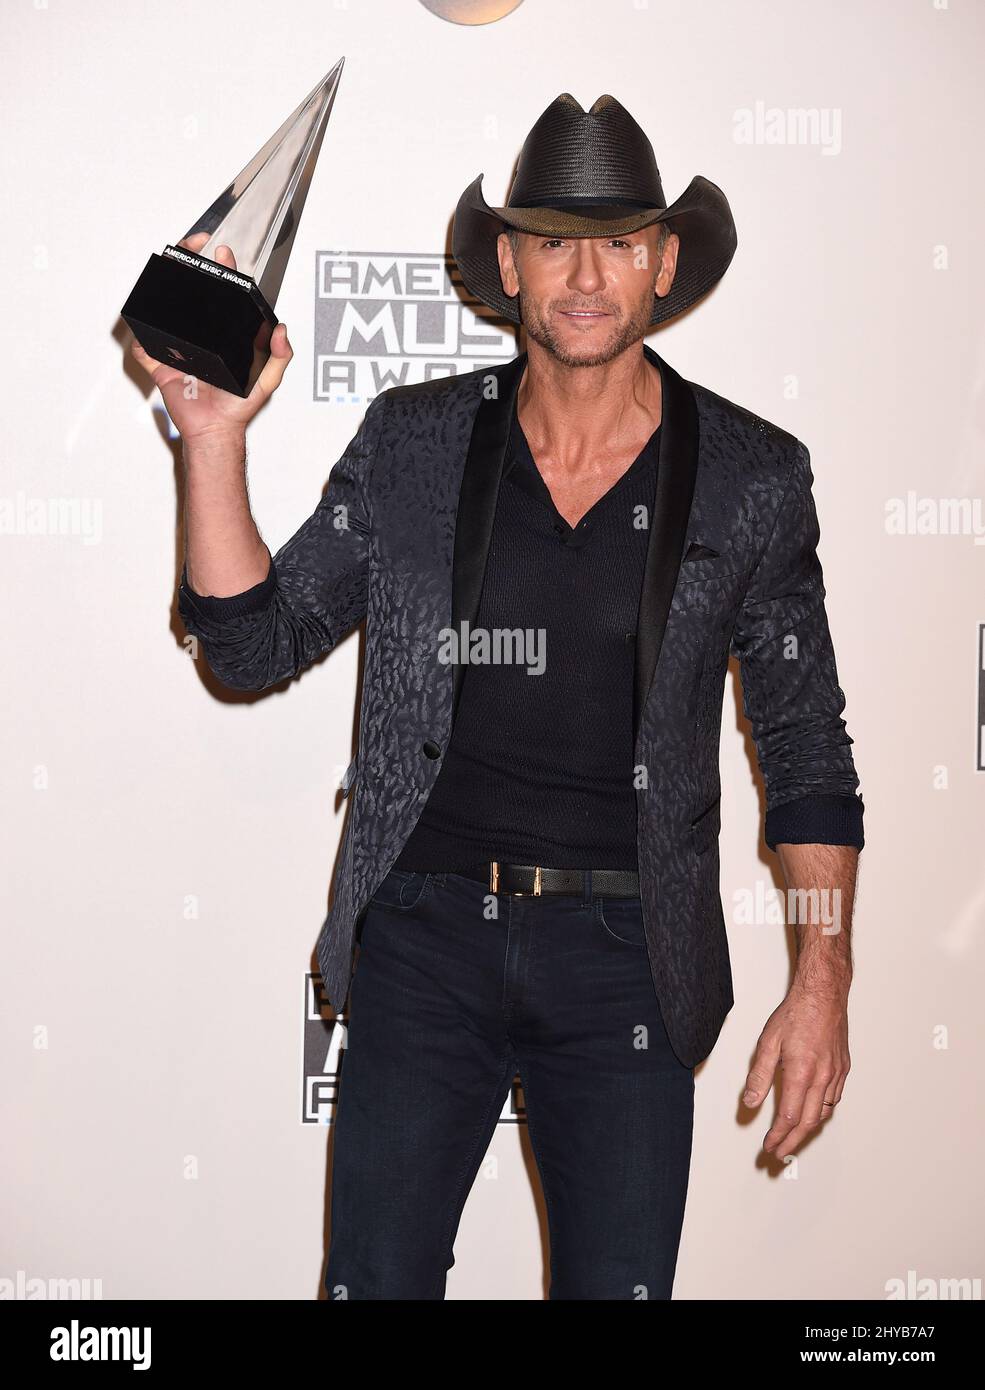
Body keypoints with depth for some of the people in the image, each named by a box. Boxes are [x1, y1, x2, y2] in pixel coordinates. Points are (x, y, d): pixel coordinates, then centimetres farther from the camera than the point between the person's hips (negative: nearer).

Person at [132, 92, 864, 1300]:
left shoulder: (752, 477, 1)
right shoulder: (411, 442, 3)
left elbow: (806, 740, 6)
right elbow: (254, 645, 2)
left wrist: (823, 977, -1)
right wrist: (214, 437, -10)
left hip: (627, 952, 0)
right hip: (426, 934, 1)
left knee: (618, 1284, 7)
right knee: (373, 1279, 6)